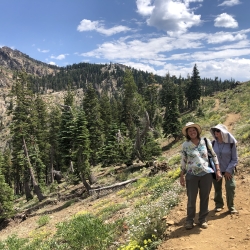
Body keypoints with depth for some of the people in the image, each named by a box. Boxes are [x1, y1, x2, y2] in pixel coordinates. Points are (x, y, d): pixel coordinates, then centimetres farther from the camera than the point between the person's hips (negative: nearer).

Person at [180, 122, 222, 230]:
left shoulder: (206, 142, 0)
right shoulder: (185, 145, -2)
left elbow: (214, 156, 7)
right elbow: (183, 161, 4)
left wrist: (218, 170, 3)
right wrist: (181, 176, 4)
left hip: (206, 174, 1)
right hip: (192, 175, -1)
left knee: (204, 198, 10)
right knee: (191, 199, 4)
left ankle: (203, 219, 26)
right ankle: (190, 220, 21)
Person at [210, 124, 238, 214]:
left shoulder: (231, 143, -14)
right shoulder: (214, 143, -7)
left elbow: (235, 159, -7)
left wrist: (228, 170, -12)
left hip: (228, 170, -2)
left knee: (230, 188, -8)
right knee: (217, 188, 10)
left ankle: (231, 206, 12)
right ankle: (219, 204, 28)